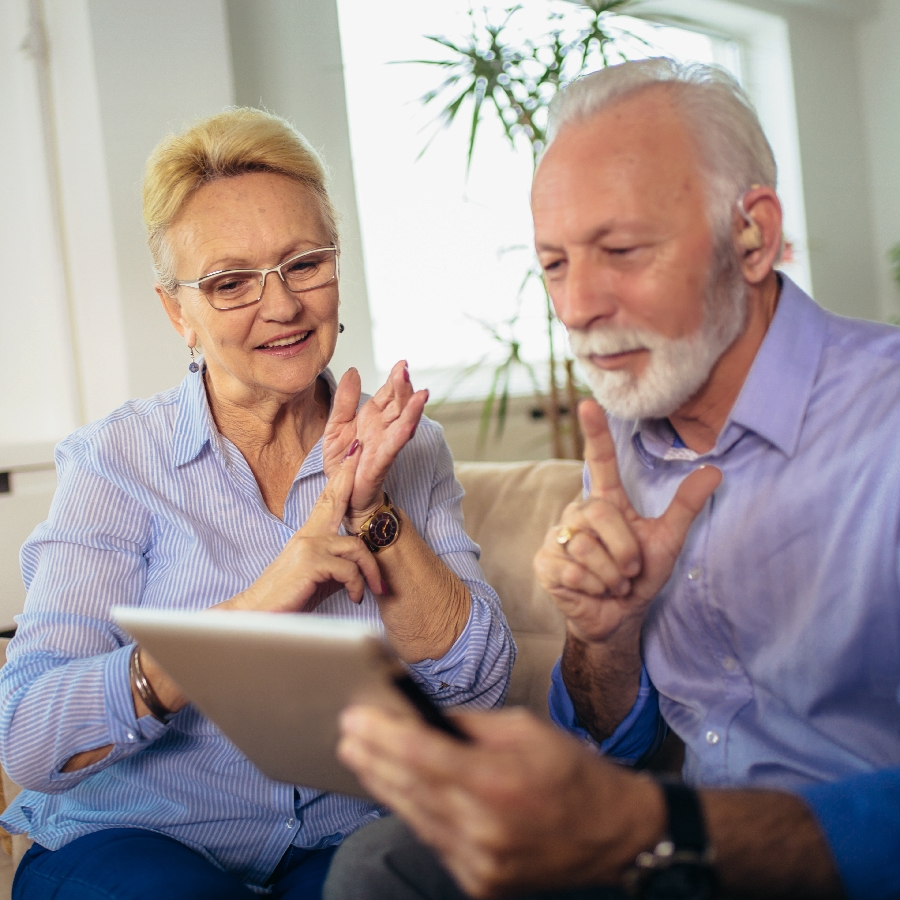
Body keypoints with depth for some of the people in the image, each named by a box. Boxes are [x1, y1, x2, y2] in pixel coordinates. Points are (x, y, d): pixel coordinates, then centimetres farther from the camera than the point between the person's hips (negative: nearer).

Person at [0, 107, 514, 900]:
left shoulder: (407, 449, 5)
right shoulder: (113, 462, -4)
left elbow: (478, 689, -3)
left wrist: (370, 510, -15)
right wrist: (260, 603, -26)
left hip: (349, 835, 3)